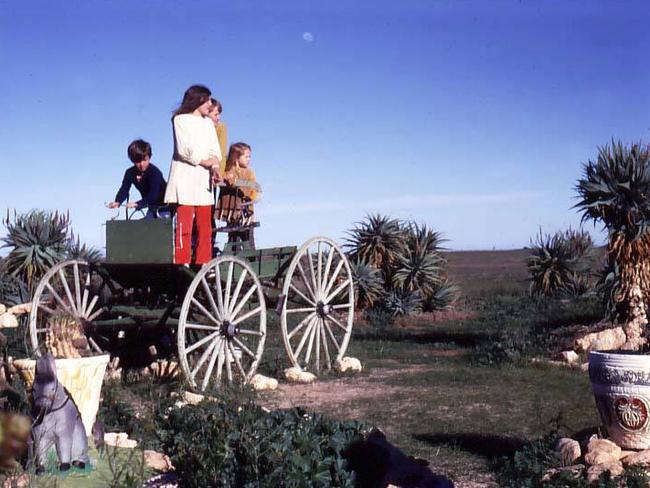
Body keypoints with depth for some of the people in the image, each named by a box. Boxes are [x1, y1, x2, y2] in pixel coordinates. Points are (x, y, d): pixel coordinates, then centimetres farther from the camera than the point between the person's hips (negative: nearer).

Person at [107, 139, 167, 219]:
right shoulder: (130, 173, -9)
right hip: (152, 207, 7)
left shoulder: (155, 173, -29)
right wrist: (117, 202, -33)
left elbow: (153, 195, -36)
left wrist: (137, 204, -50)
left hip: (164, 205, -7)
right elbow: (124, 189, -12)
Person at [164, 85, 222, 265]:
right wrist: (209, 162, -4)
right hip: (186, 178, -6)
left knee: (205, 228, 1)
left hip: (204, 181, 6)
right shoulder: (181, 119, 3)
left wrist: (215, 166, -9)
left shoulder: (208, 123, 22)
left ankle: (203, 265, 3)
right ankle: (182, 265, -12)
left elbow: (215, 152, 10)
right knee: (184, 227, -11)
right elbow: (186, 151, -9)